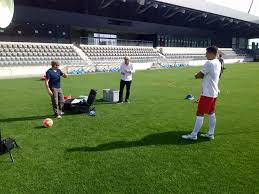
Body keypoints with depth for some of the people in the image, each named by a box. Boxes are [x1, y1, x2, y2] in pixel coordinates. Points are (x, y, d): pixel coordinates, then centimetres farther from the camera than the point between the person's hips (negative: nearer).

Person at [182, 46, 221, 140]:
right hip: (214, 93, 9)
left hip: (207, 93, -9)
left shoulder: (209, 63, -19)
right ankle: (211, 134, 21)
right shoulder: (218, 63, 10)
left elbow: (199, 75, -13)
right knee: (211, 114, 14)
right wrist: (200, 75, 0)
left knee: (200, 114, -4)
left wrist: (197, 75, 8)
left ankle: (193, 135, 3)